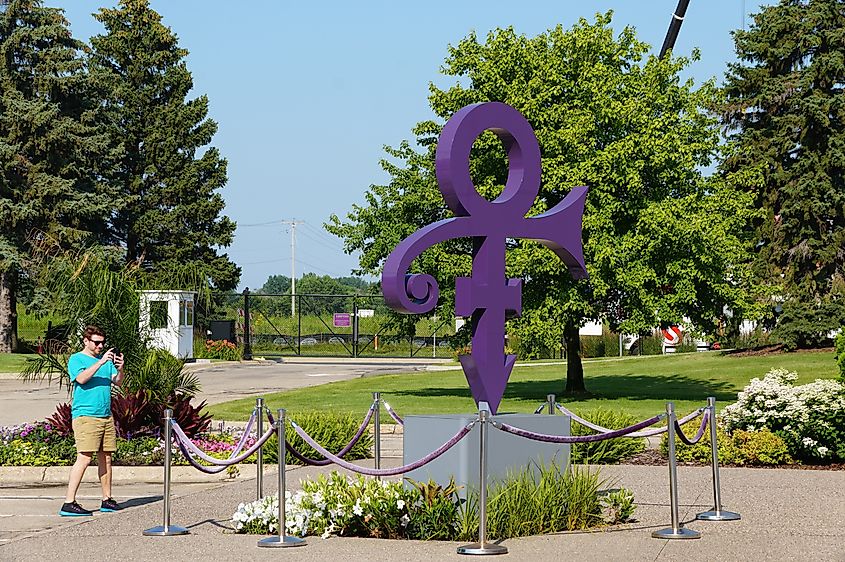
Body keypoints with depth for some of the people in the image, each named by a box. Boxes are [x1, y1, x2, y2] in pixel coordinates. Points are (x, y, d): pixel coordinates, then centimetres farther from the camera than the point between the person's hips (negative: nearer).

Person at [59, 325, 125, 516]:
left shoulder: (106, 360, 18)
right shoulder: (76, 359, 1)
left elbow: (117, 381, 9)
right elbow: (81, 378, -17)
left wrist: (120, 368, -10)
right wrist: (101, 362, -21)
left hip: (106, 416, 7)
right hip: (85, 416, -7)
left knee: (106, 458, 8)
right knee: (84, 458, -15)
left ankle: (107, 499, 16)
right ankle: (69, 503, -16)